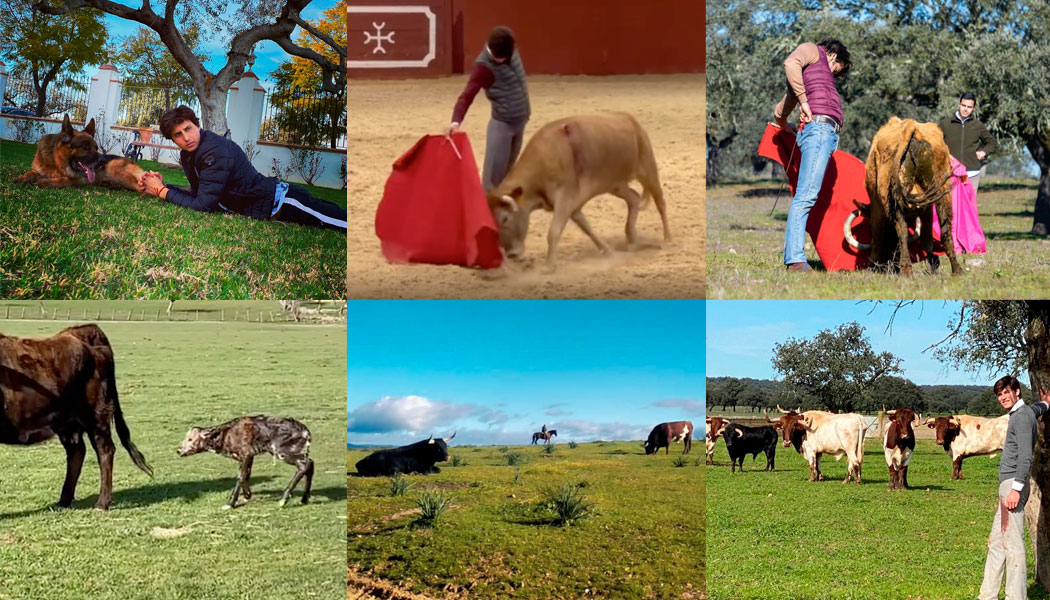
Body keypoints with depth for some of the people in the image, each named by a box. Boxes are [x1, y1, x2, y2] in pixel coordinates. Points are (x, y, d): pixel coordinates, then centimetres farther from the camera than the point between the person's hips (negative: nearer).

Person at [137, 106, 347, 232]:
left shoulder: (215, 152, -27)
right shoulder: (188, 155, 1)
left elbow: (204, 205, -27)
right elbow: (198, 194, 6)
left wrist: (162, 192, -17)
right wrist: (162, 187, -7)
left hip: (279, 201, -8)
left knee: (341, 219, -7)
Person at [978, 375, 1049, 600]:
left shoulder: (1022, 416, -11)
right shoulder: (1020, 413, 19)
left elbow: (1025, 455, -21)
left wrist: (1016, 488, -26)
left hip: (1013, 483, -11)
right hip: (1008, 484, 11)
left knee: (1012, 543, -11)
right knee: (996, 541, 13)